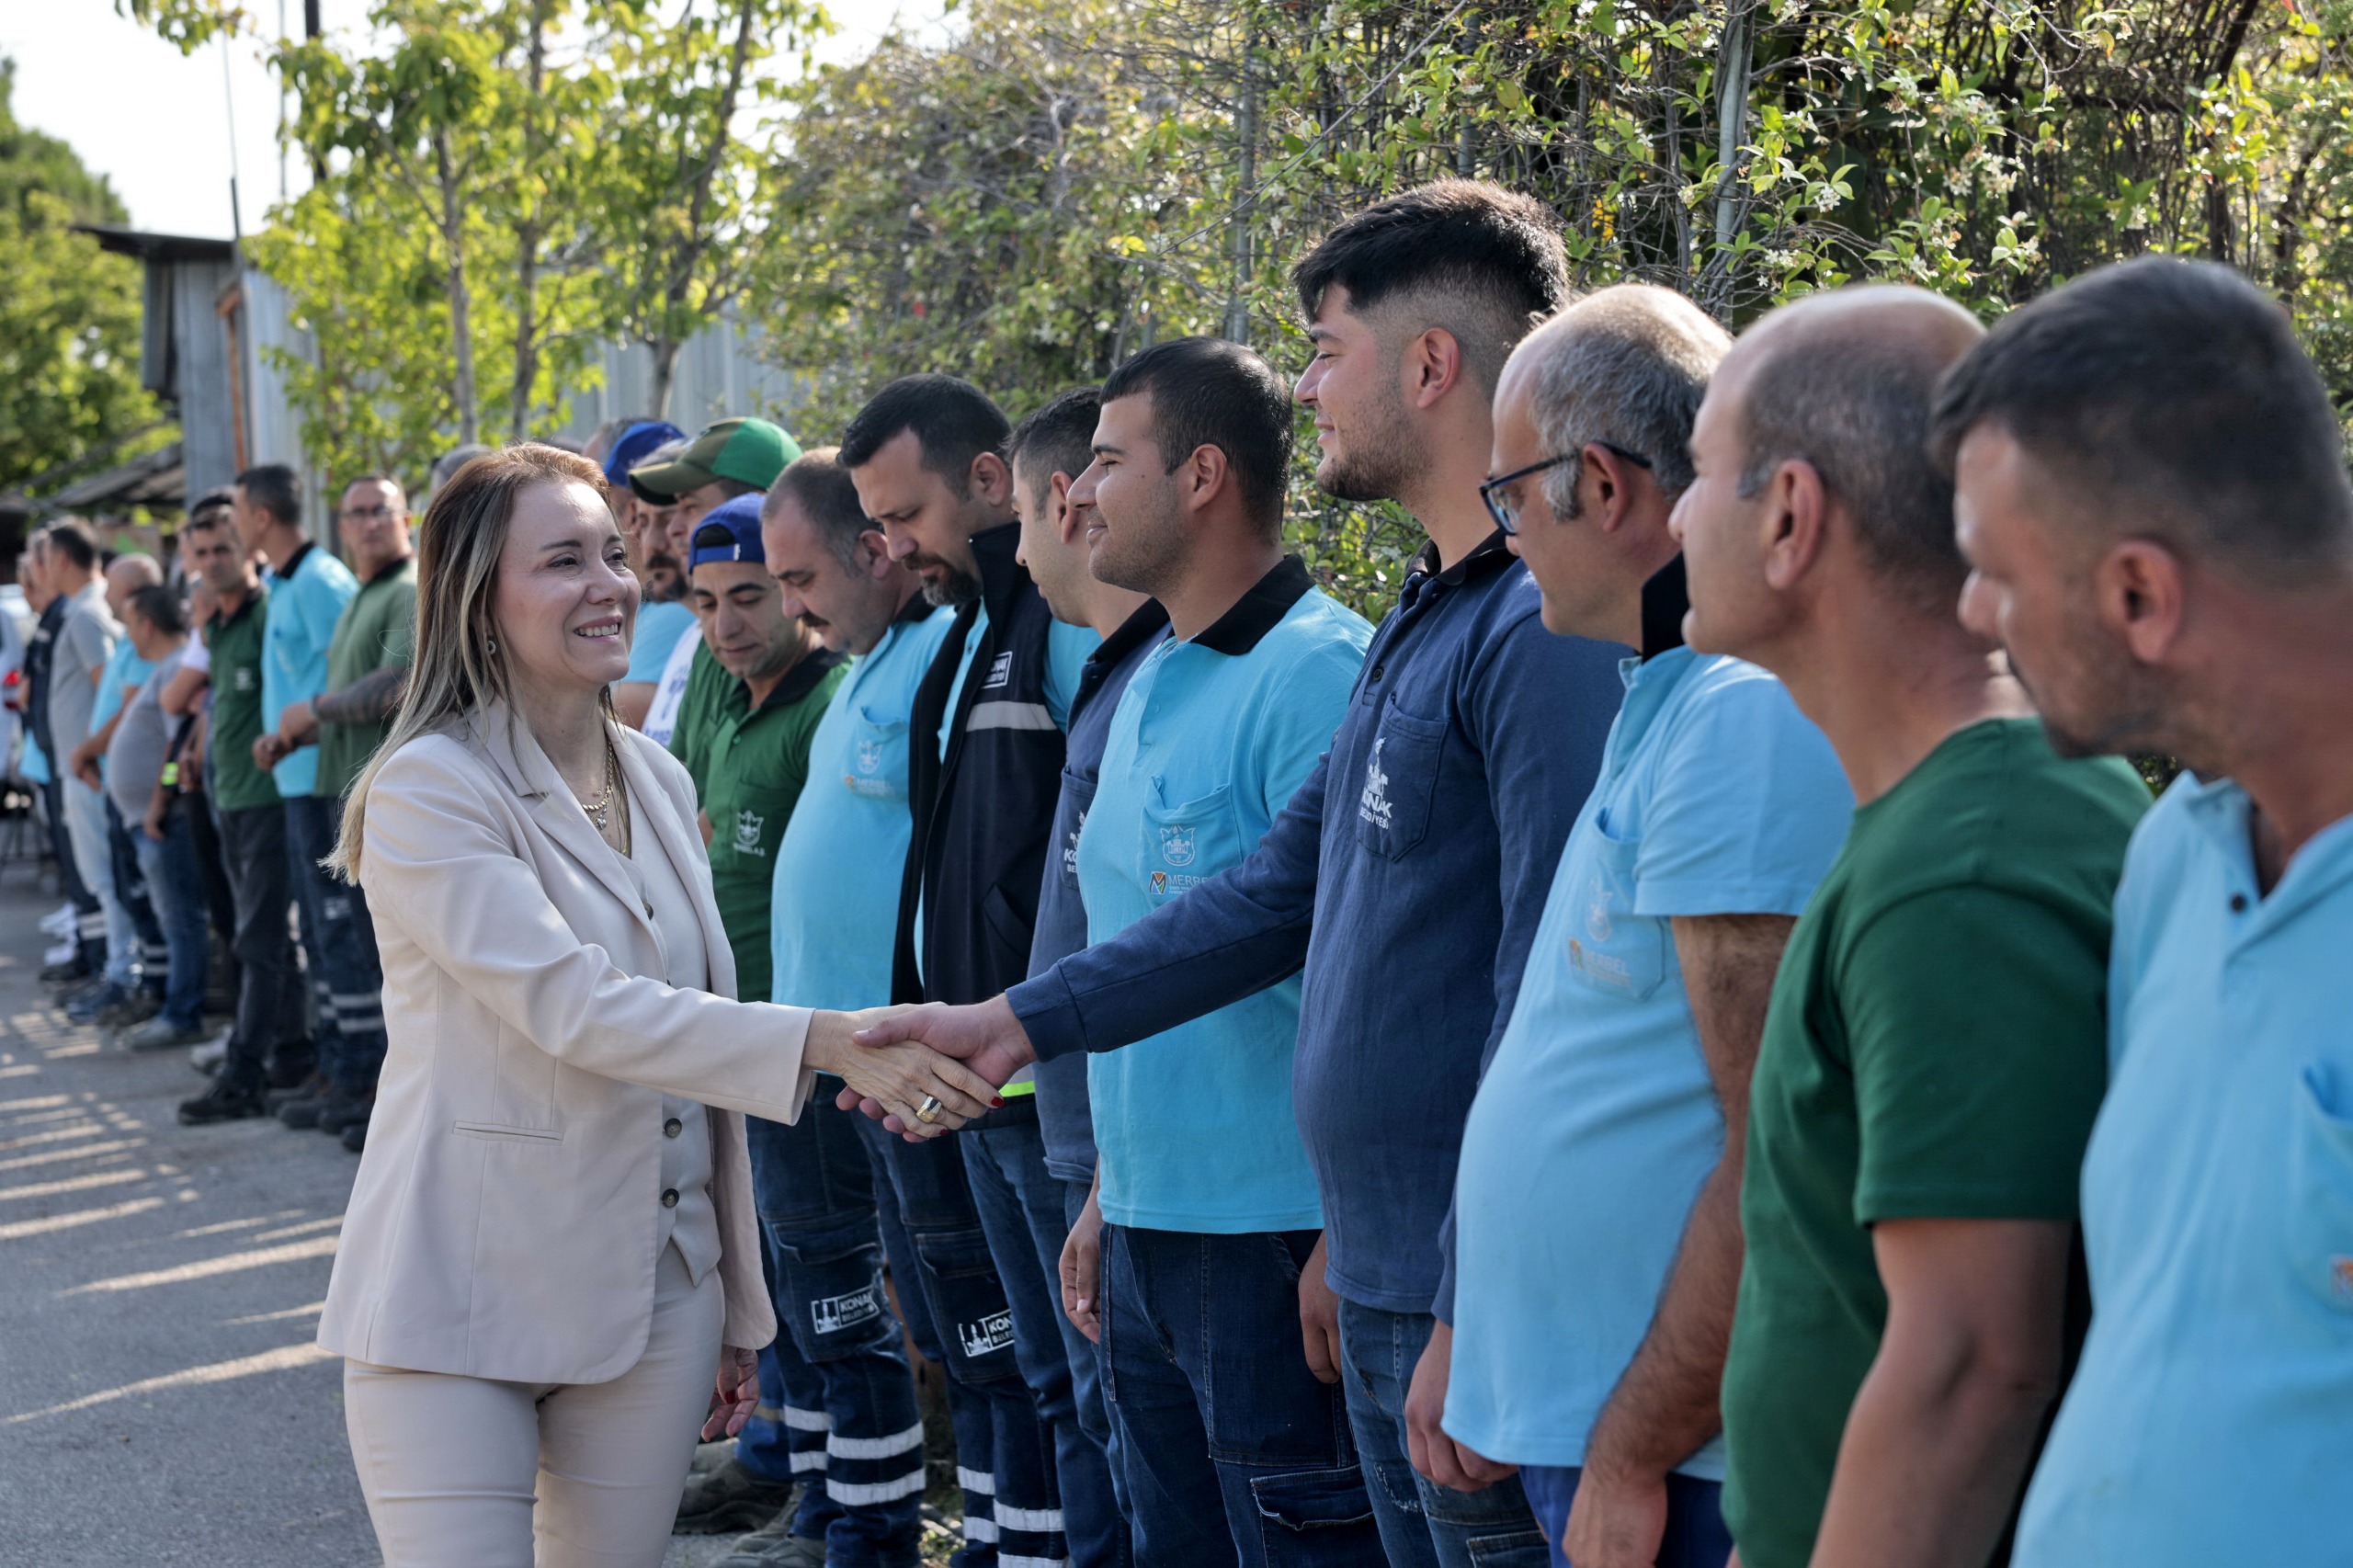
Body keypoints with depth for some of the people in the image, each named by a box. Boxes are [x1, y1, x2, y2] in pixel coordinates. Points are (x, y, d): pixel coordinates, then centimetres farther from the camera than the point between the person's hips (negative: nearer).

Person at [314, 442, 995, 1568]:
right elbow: (575, 1006, -22)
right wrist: (829, 1042, -31)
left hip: (656, 1300, 6)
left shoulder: (658, 781, 10)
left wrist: (737, 1305, 17)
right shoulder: (428, 789, -11)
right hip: (461, 1306, -6)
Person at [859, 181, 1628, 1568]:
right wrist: (1023, 1020, 19)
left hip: (1480, 1300, -10)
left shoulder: (1546, 631, -17)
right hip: (1383, 1291, 10)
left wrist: (1474, 1319, -22)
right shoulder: (1424, 623, 15)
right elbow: (1287, 890, 20)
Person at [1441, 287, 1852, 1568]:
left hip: (1678, 1462, -9)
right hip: (1584, 1418, 9)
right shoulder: (1666, 705, 14)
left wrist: (1632, 1459, -18)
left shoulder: (1747, 721, -19)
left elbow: (1781, 1162, -23)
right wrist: (1496, 1371, 18)